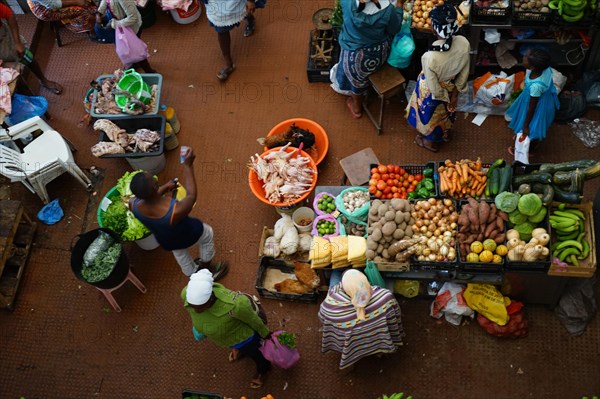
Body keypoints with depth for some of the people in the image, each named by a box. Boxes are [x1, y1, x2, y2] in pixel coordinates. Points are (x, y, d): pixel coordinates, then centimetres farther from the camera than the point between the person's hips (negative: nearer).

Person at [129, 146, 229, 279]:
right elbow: (191, 196, -27)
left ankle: (194, 275, 65)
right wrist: (188, 165, -24)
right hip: (187, 236, -4)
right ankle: (206, 267, 52)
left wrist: (164, 188, -7)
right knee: (207, 233, 30)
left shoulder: (134, 205, -33)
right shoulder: (175, 211, -48)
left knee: (180, 254, 36)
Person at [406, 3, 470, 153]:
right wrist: (455, 92, 6)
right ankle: (446, 133, 67)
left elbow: (435, 90, -27)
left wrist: (446, 98, -6)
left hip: (432, 94, -4)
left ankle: (431, 142, 58)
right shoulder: (464, 43, -27)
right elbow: (464, 73, -10)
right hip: (450, 88, 4)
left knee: (430, 115, 29)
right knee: (446, 111, 36)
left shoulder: (429, 57, -44)